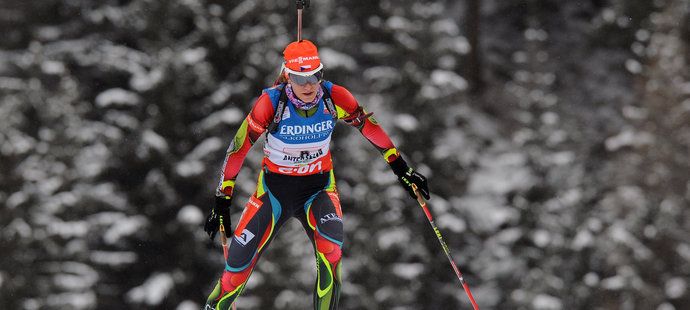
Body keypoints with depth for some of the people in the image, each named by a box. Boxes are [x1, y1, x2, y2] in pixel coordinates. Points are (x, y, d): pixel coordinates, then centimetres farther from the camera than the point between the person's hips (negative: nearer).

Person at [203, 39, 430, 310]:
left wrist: (402, 170, 5)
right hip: (275, 188, -1)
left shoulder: (334, 97, -16)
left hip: (319, 186, 1)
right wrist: (222, 201, -16)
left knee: (331, 248, -28)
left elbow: (370, 127, 0)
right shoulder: (272, 102, -22)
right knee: (239, 266, -4)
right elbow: (239, 147, -16)